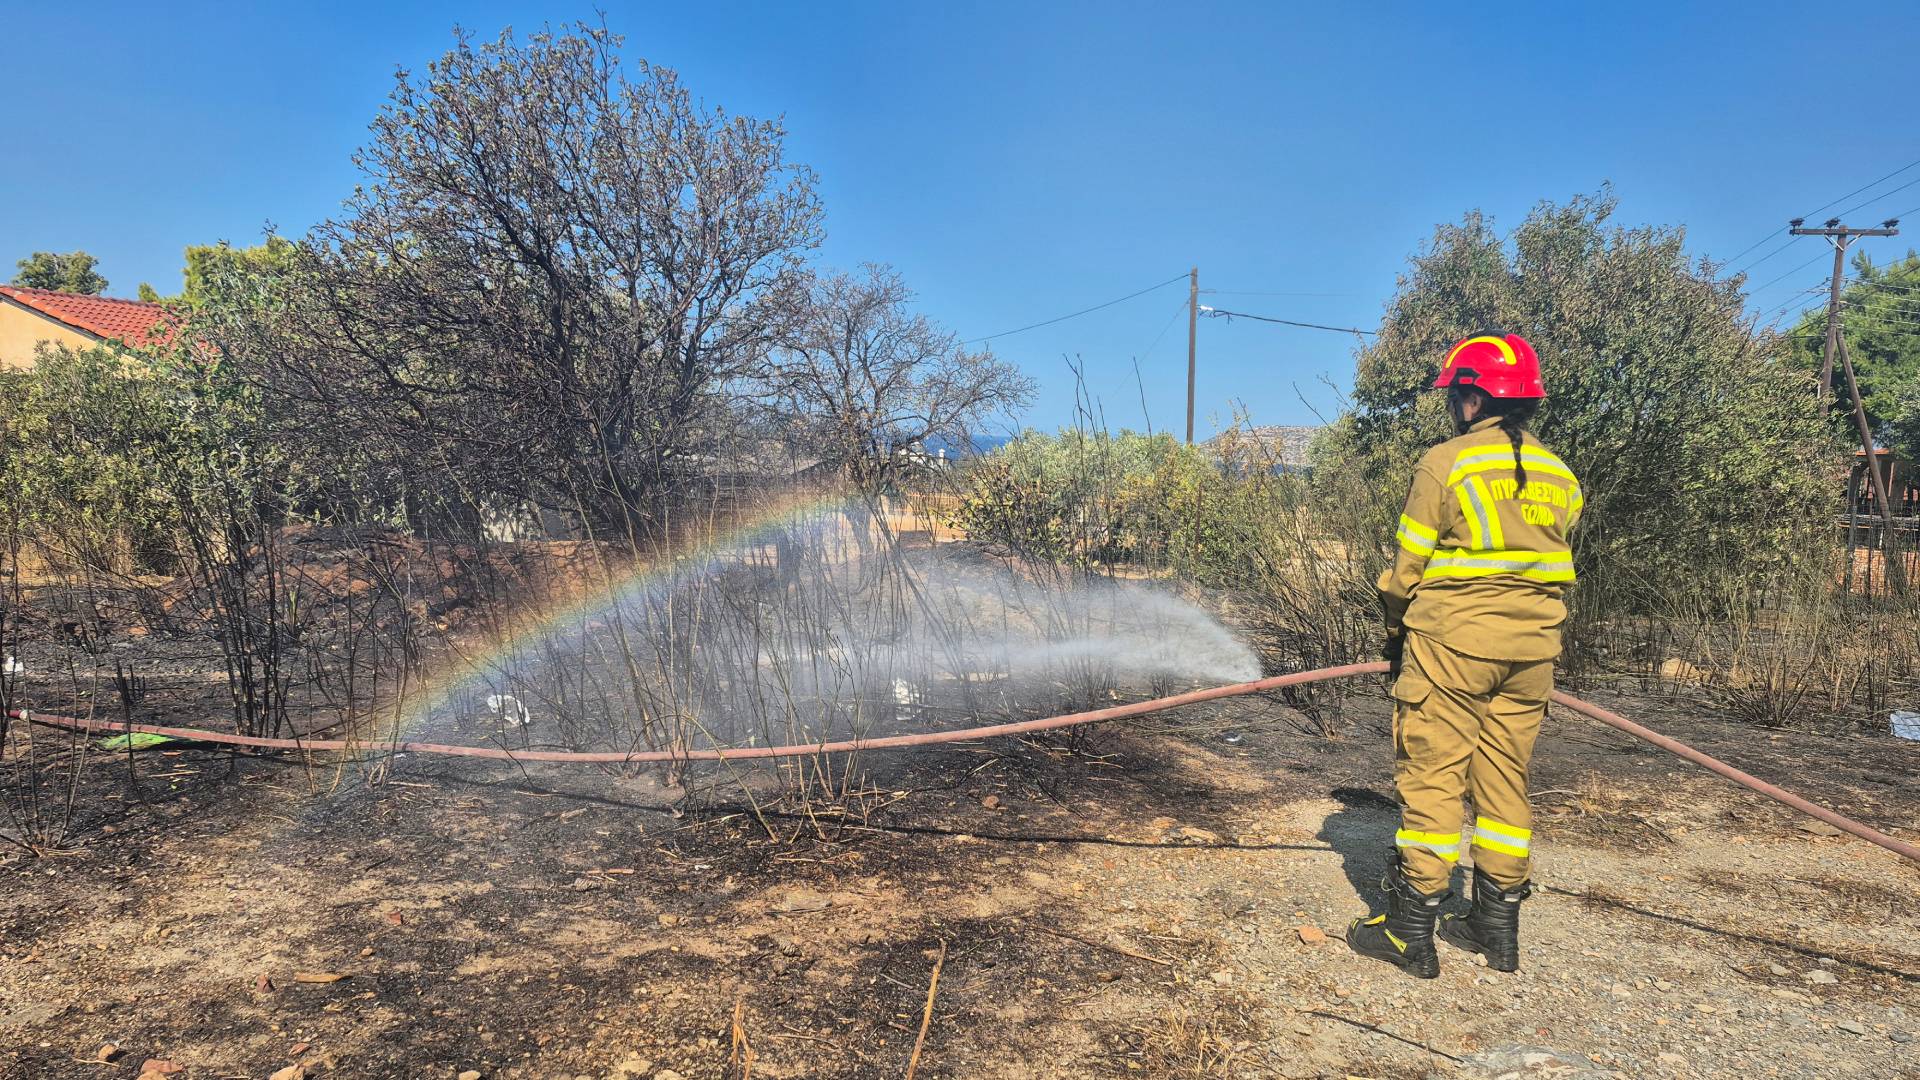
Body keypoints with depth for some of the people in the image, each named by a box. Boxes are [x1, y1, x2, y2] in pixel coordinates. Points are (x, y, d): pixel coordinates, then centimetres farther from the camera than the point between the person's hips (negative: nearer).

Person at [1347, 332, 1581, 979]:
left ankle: (1412, 930, 5)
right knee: (1504, 780, 14)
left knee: (1431, 778, 0)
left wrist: (1397, 630, 9)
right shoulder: (1559, 476, 10)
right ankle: (1498, 924, 23)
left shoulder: (1447, 463, -9)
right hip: (1532, 648, 6)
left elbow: (1408, 565, -6)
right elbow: (1551, 567, 11)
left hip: (1452, 641, -6)